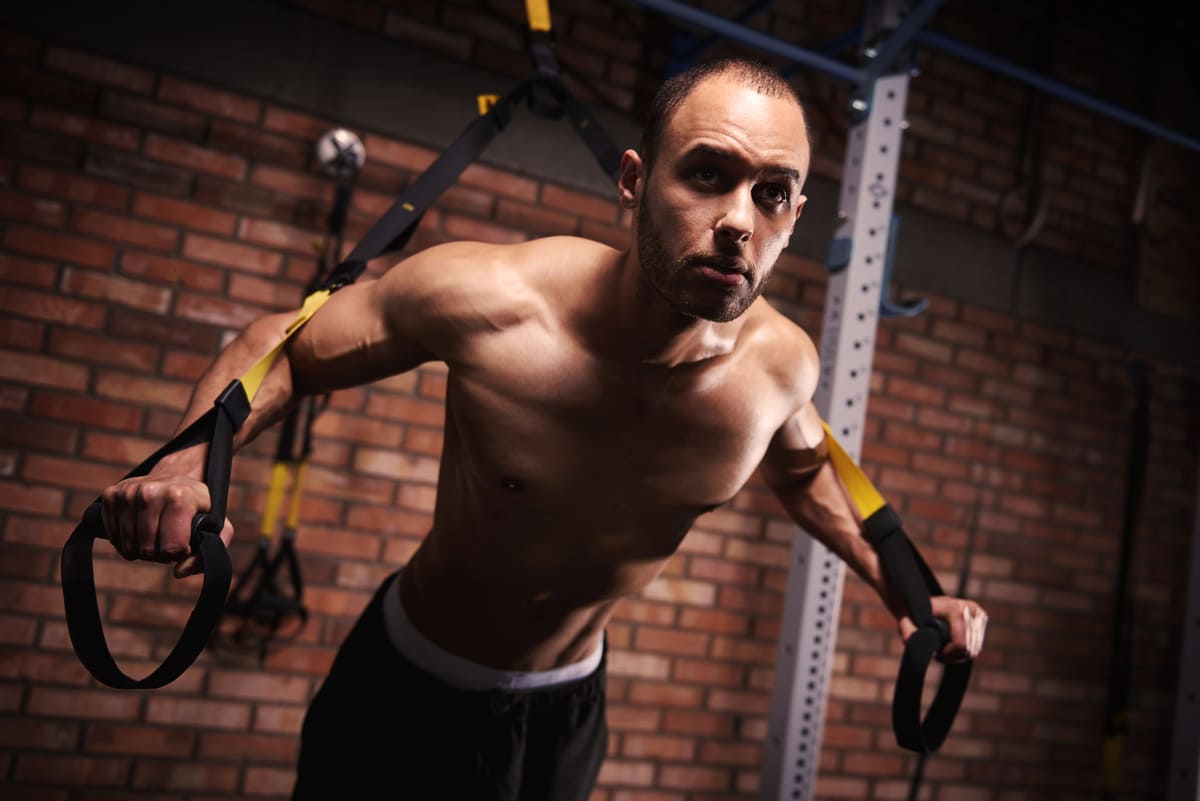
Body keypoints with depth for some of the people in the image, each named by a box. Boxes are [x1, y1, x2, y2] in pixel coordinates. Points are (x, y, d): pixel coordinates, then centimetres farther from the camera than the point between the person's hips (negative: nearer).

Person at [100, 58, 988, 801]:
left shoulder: (780, 362, -19)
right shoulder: (485, 301, -30)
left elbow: (800, 466, 7)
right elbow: (280, 348, -14)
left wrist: (901, 589, 1)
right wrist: (187, 466, -32)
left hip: (569, 710, 4)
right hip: (408, 697, -3)